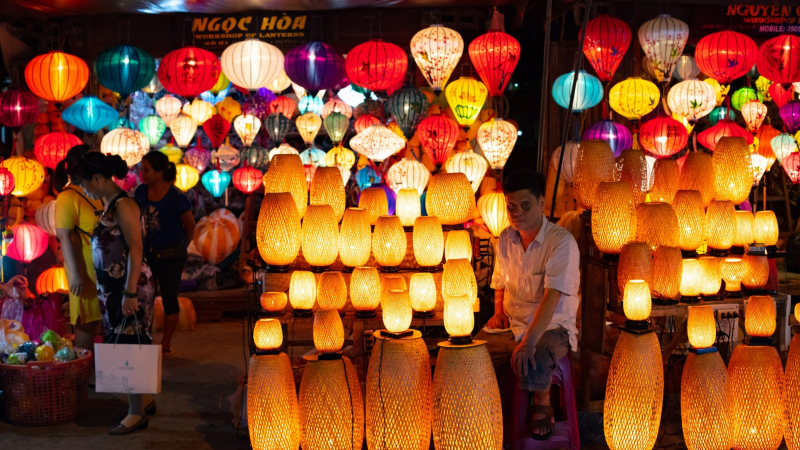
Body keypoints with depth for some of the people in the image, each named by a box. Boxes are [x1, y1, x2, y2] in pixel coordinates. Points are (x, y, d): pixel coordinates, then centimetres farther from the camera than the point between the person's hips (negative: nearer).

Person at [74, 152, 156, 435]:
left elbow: (136, 249, -21)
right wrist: (109, 292, 18)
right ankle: (143, 400, 26)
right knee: (123, 346, 14)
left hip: (130, 286, -9)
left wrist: (130, 293, -24)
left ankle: (137, 414, 5)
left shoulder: (123, 205, -16)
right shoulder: (109, 205, 11)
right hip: (113, 286, 9)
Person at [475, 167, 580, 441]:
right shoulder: (506, 239, 7)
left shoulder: (562, 242, -15)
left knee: (532, 364, -36)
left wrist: (528, 341, -35)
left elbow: (552, 296, -25)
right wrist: (498, 312, 3)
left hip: (553, 327, -5)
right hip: (510, 325, 5)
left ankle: (542, 405, -1)